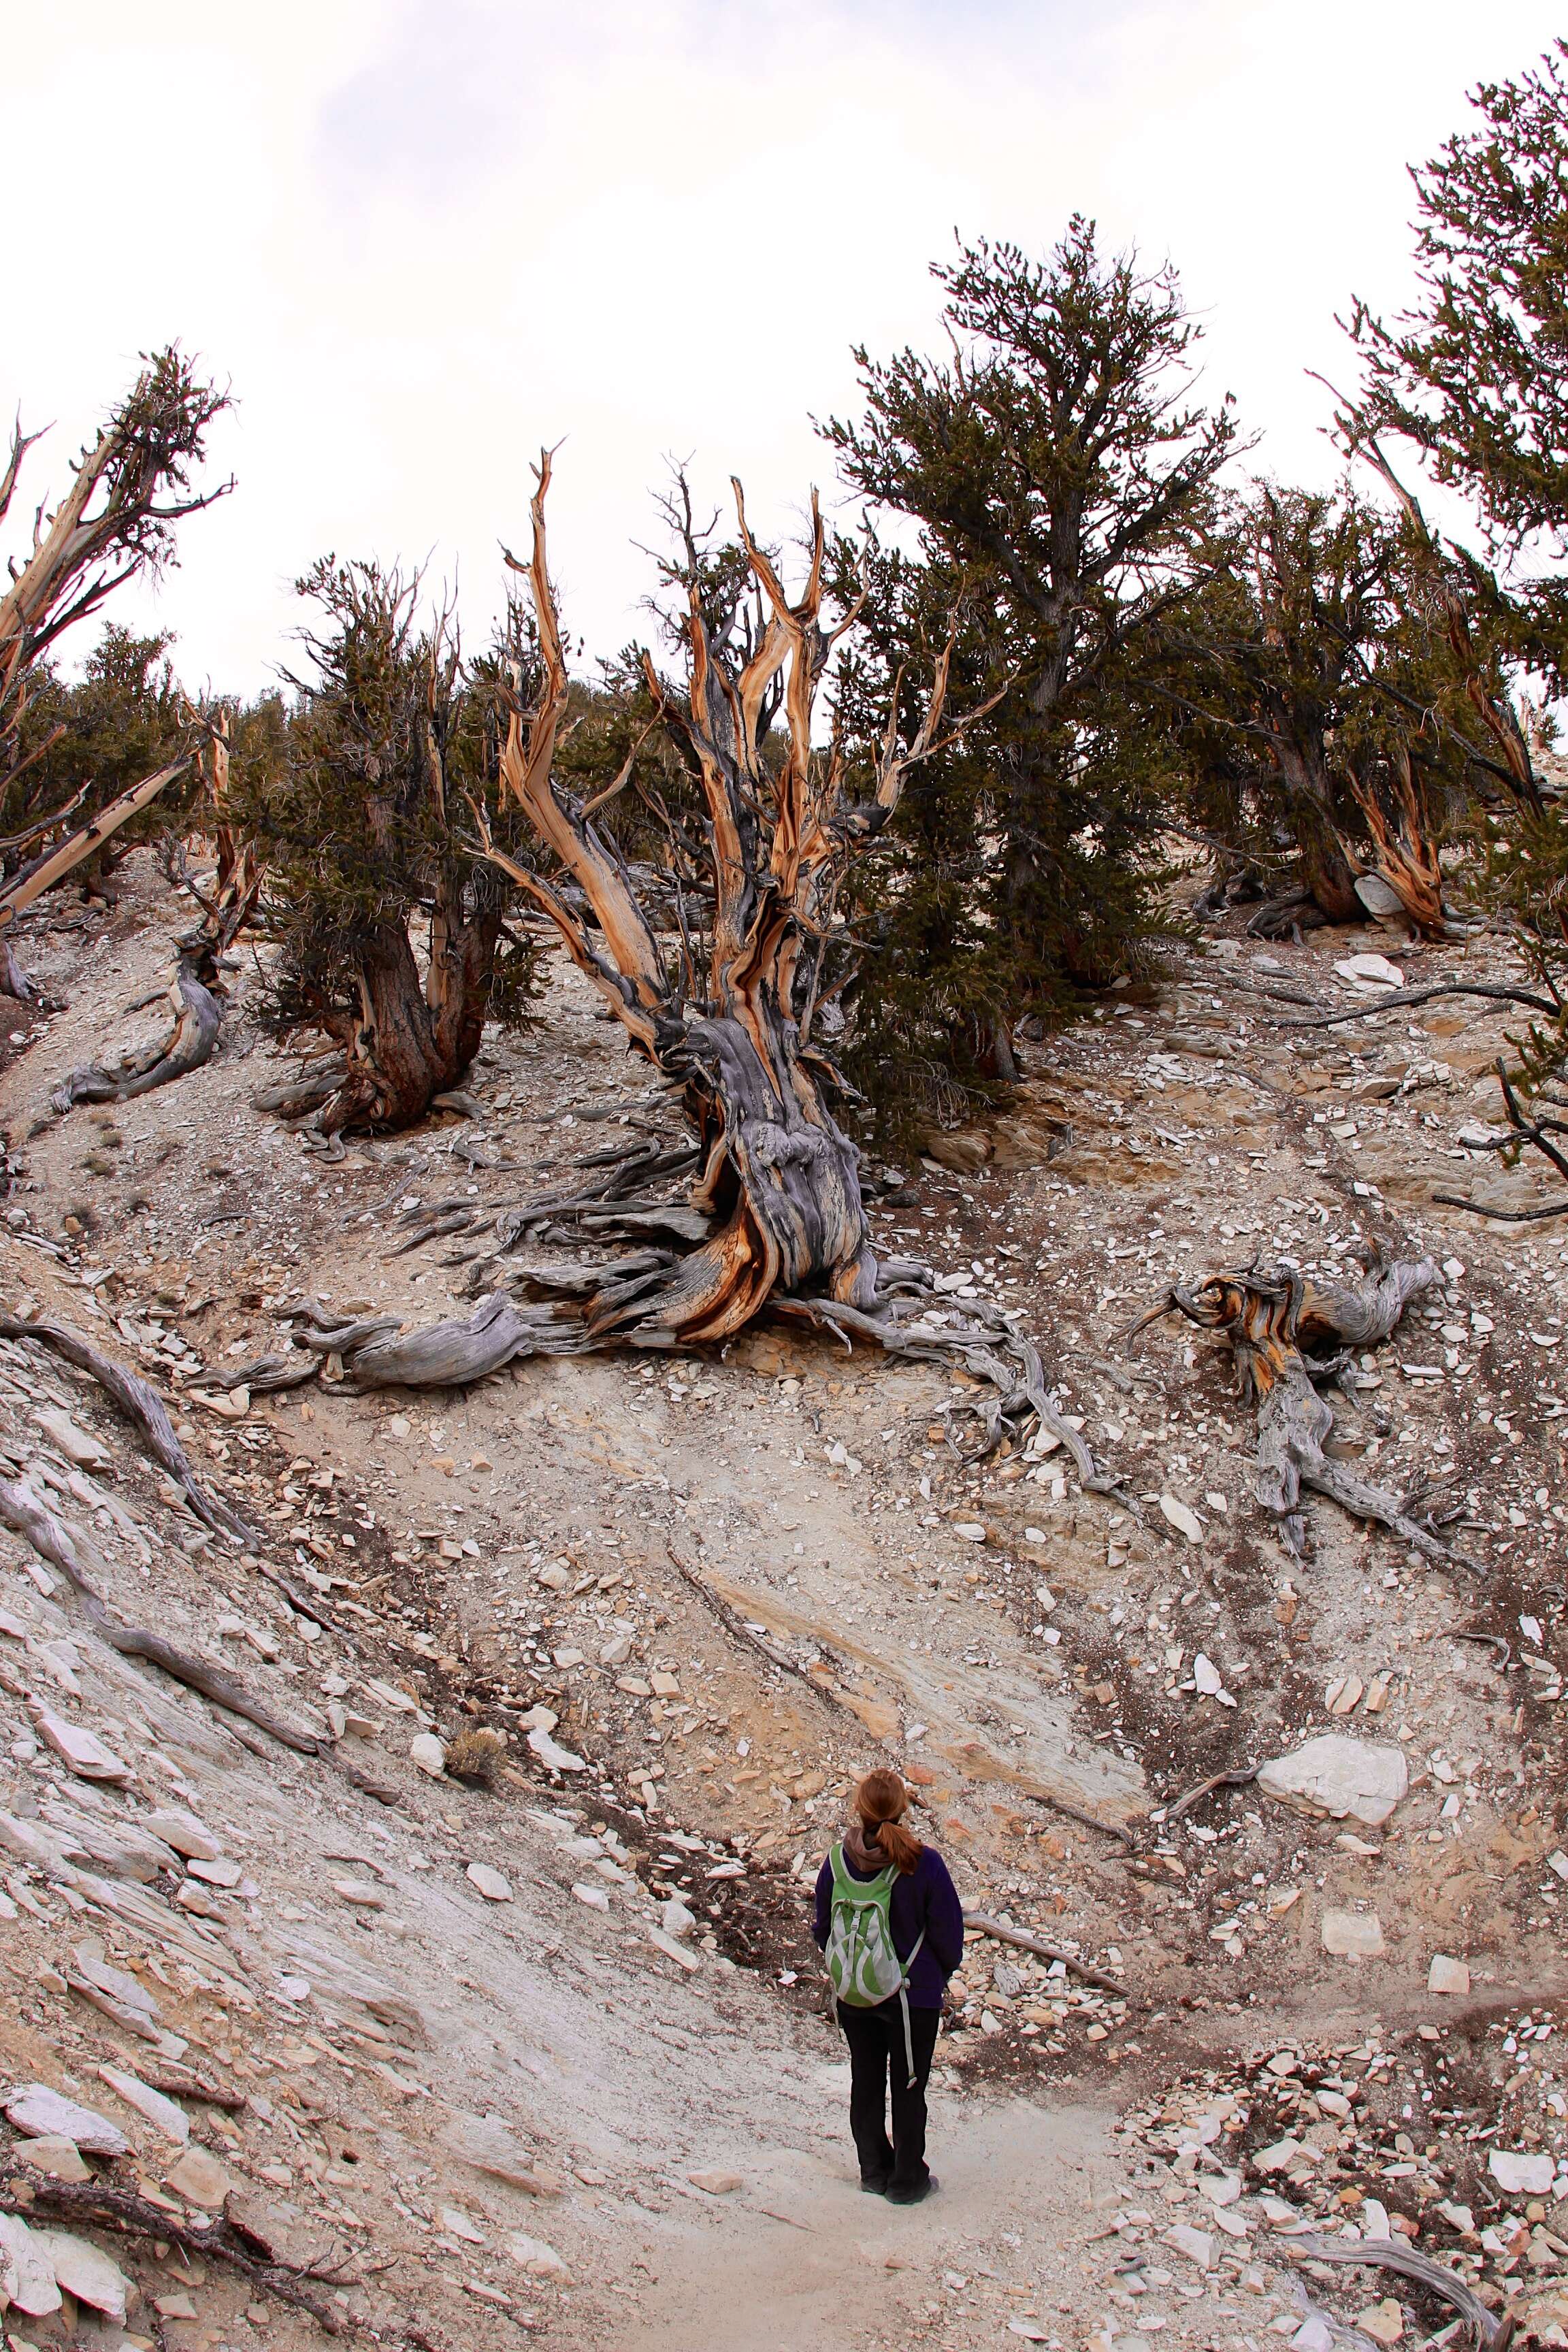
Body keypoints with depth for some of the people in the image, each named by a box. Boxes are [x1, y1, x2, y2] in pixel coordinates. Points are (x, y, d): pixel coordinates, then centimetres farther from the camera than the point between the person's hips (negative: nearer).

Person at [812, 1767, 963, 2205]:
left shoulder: (837, 1861, -13)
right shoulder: (923, 1863, -23)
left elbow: (823, 1928, 1)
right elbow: (948, 1929, -12)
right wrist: (944, 1971, 8)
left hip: (851, 1995, 3)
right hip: (914, 1993, -3)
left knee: (866, 2082, 19)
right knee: (908, 2087, 13)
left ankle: (874, 2172, 31)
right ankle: (907, 2181, 24)